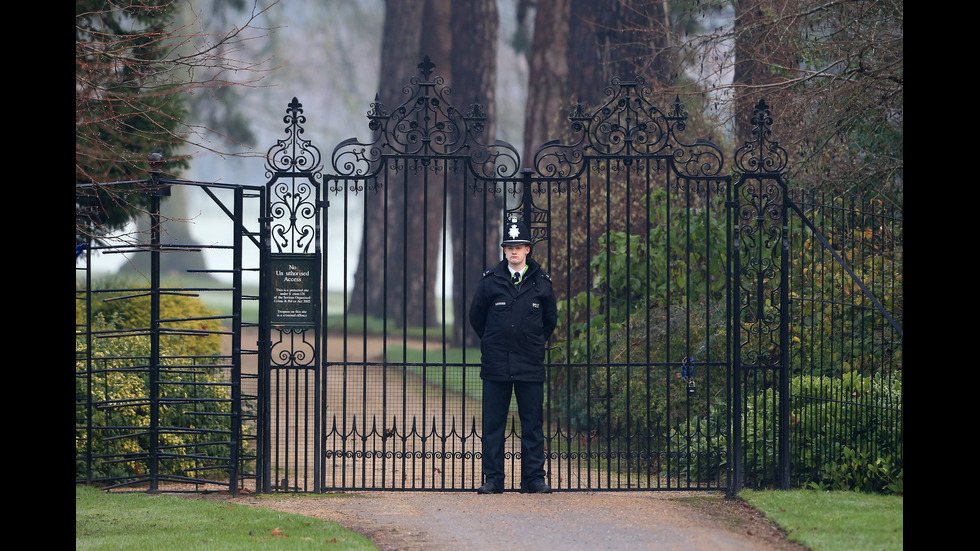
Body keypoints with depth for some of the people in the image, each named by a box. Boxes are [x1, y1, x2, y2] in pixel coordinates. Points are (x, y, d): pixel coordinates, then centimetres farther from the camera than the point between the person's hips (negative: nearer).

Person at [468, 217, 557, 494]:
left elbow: (550, 320, 17)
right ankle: (493, 478, 6)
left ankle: (534, 479, 7)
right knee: (493, 424, 1)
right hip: (496, 366, 0)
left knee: (533, 424, 2)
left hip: (530, 367, 0)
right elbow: (476, 317, 13)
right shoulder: (490, 281, 2)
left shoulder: (542, 282, 4)